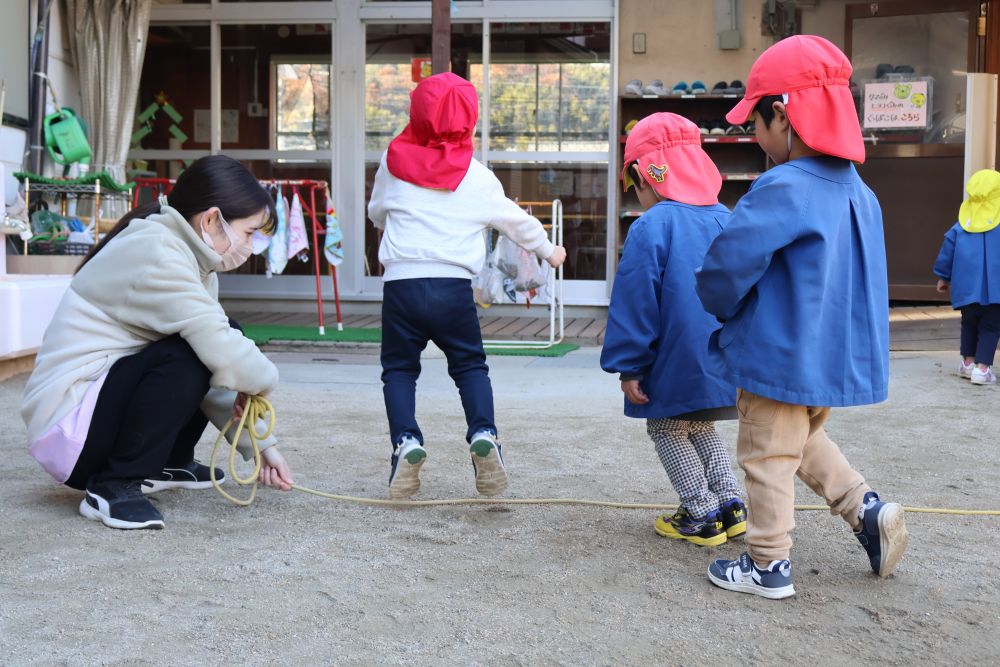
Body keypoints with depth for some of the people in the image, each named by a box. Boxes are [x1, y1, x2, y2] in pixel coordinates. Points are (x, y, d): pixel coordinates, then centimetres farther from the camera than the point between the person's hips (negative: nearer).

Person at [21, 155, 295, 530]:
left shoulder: (189, 259, 6)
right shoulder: (155, 252, -22)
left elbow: (219, 346, 5)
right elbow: (222, 357, -31)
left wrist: (262, 445, 0)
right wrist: (265, 380, -10)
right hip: (69, 431, -9)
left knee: (225, 339, 5)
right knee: (188, 358, -27)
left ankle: (167, 465, 15)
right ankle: (116, 485, -14)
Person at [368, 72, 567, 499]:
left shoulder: (393, 162, 5)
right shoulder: (477, 176, 4)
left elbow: (376, 213, 21)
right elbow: (516, 220, 15)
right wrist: (549, 251, 32)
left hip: (401, 281, 0)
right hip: (454, 285, 0)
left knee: (399, 368, 11)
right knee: (469, 365, 15)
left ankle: (405, 440, -8)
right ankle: (483, 433, -6)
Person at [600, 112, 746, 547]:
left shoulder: (650, 228, -15)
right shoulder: (725, 220, 6)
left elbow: (634, 303, -14)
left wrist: (628, 366, -8)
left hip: (676, 362, -7)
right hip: (723, 361, 7)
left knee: (666, 431, 12)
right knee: (700, 428, 25)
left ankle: (701, 515, 13)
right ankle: (730, 505, 21)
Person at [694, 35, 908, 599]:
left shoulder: (783, 189, -22)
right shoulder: (859, 192, 4)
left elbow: (726, 267, -24)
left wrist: (723, 307, -1)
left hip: (780, 356, -8)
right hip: (834, 355, 8)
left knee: (769, 457, 7)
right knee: (805, 439, 28)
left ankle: (769, 566, 18)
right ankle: (869, 509, 18)